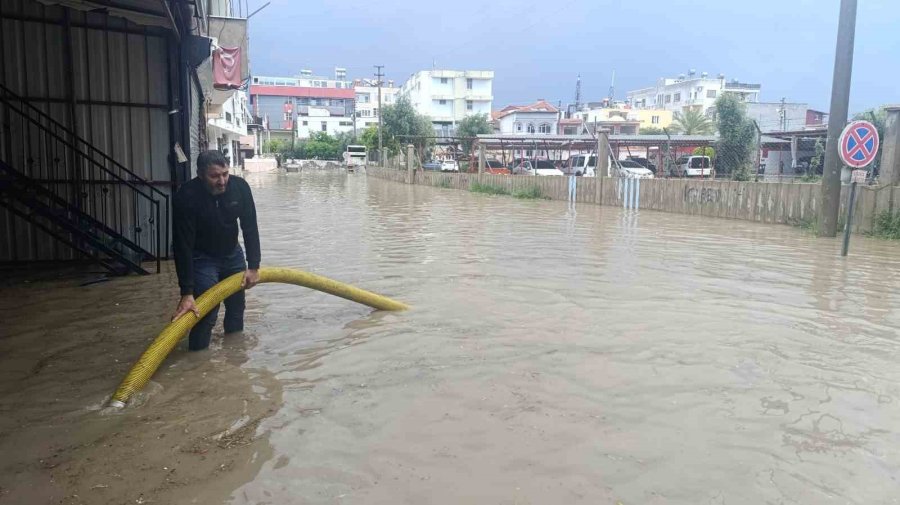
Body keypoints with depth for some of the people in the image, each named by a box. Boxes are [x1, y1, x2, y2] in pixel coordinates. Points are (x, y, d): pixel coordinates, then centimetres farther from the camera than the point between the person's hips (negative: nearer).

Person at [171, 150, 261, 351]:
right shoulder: (186, 197, -30)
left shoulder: (240, 187, -20)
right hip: (202, 258, -4)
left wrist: (254, 266, -15)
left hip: (232, 253, 4)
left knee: (237, 305, 12)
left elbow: (250, 228, -11)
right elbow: (183, 246, -29)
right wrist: (187, 293, -31)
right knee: (206, 311, -11)